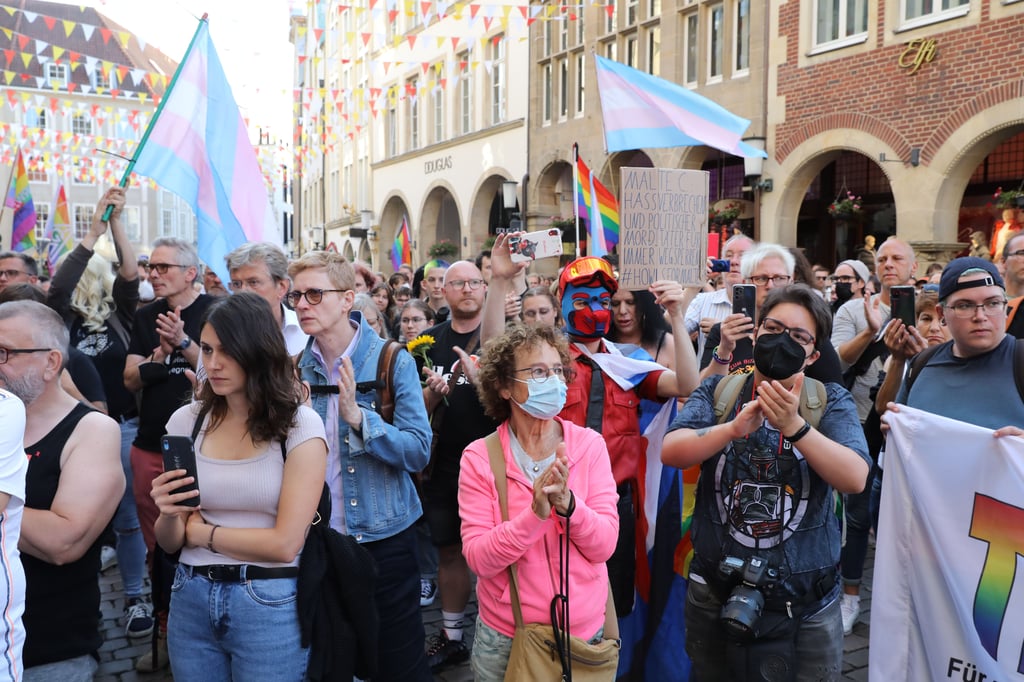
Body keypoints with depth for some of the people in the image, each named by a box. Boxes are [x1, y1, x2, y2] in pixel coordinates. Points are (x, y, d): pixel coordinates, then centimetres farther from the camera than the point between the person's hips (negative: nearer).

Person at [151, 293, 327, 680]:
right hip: (191, 600, 4)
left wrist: (202, 532, -5)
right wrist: (170, 516, -16)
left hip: (269, 605, -4)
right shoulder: (186, 421, 1)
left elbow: (285, 543, -16)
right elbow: (169, 543, 5)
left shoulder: (299, 425, -12)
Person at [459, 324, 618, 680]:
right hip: (505, 635, -1)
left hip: (584, 629, 1)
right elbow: (478, 559, -17)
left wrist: (567, 503, -28)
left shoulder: (590, 444, -8)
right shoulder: (479, 457, -12)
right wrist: (535, 514, -30)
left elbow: (604, 545, -11)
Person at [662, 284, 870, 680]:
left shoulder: (832, 401, -3)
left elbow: (855, 478, -18)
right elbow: (670, 451, -16)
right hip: (714, 594, 1)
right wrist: (733, 428, -31)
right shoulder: (718, 390, -1)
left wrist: (794, 425, -31)